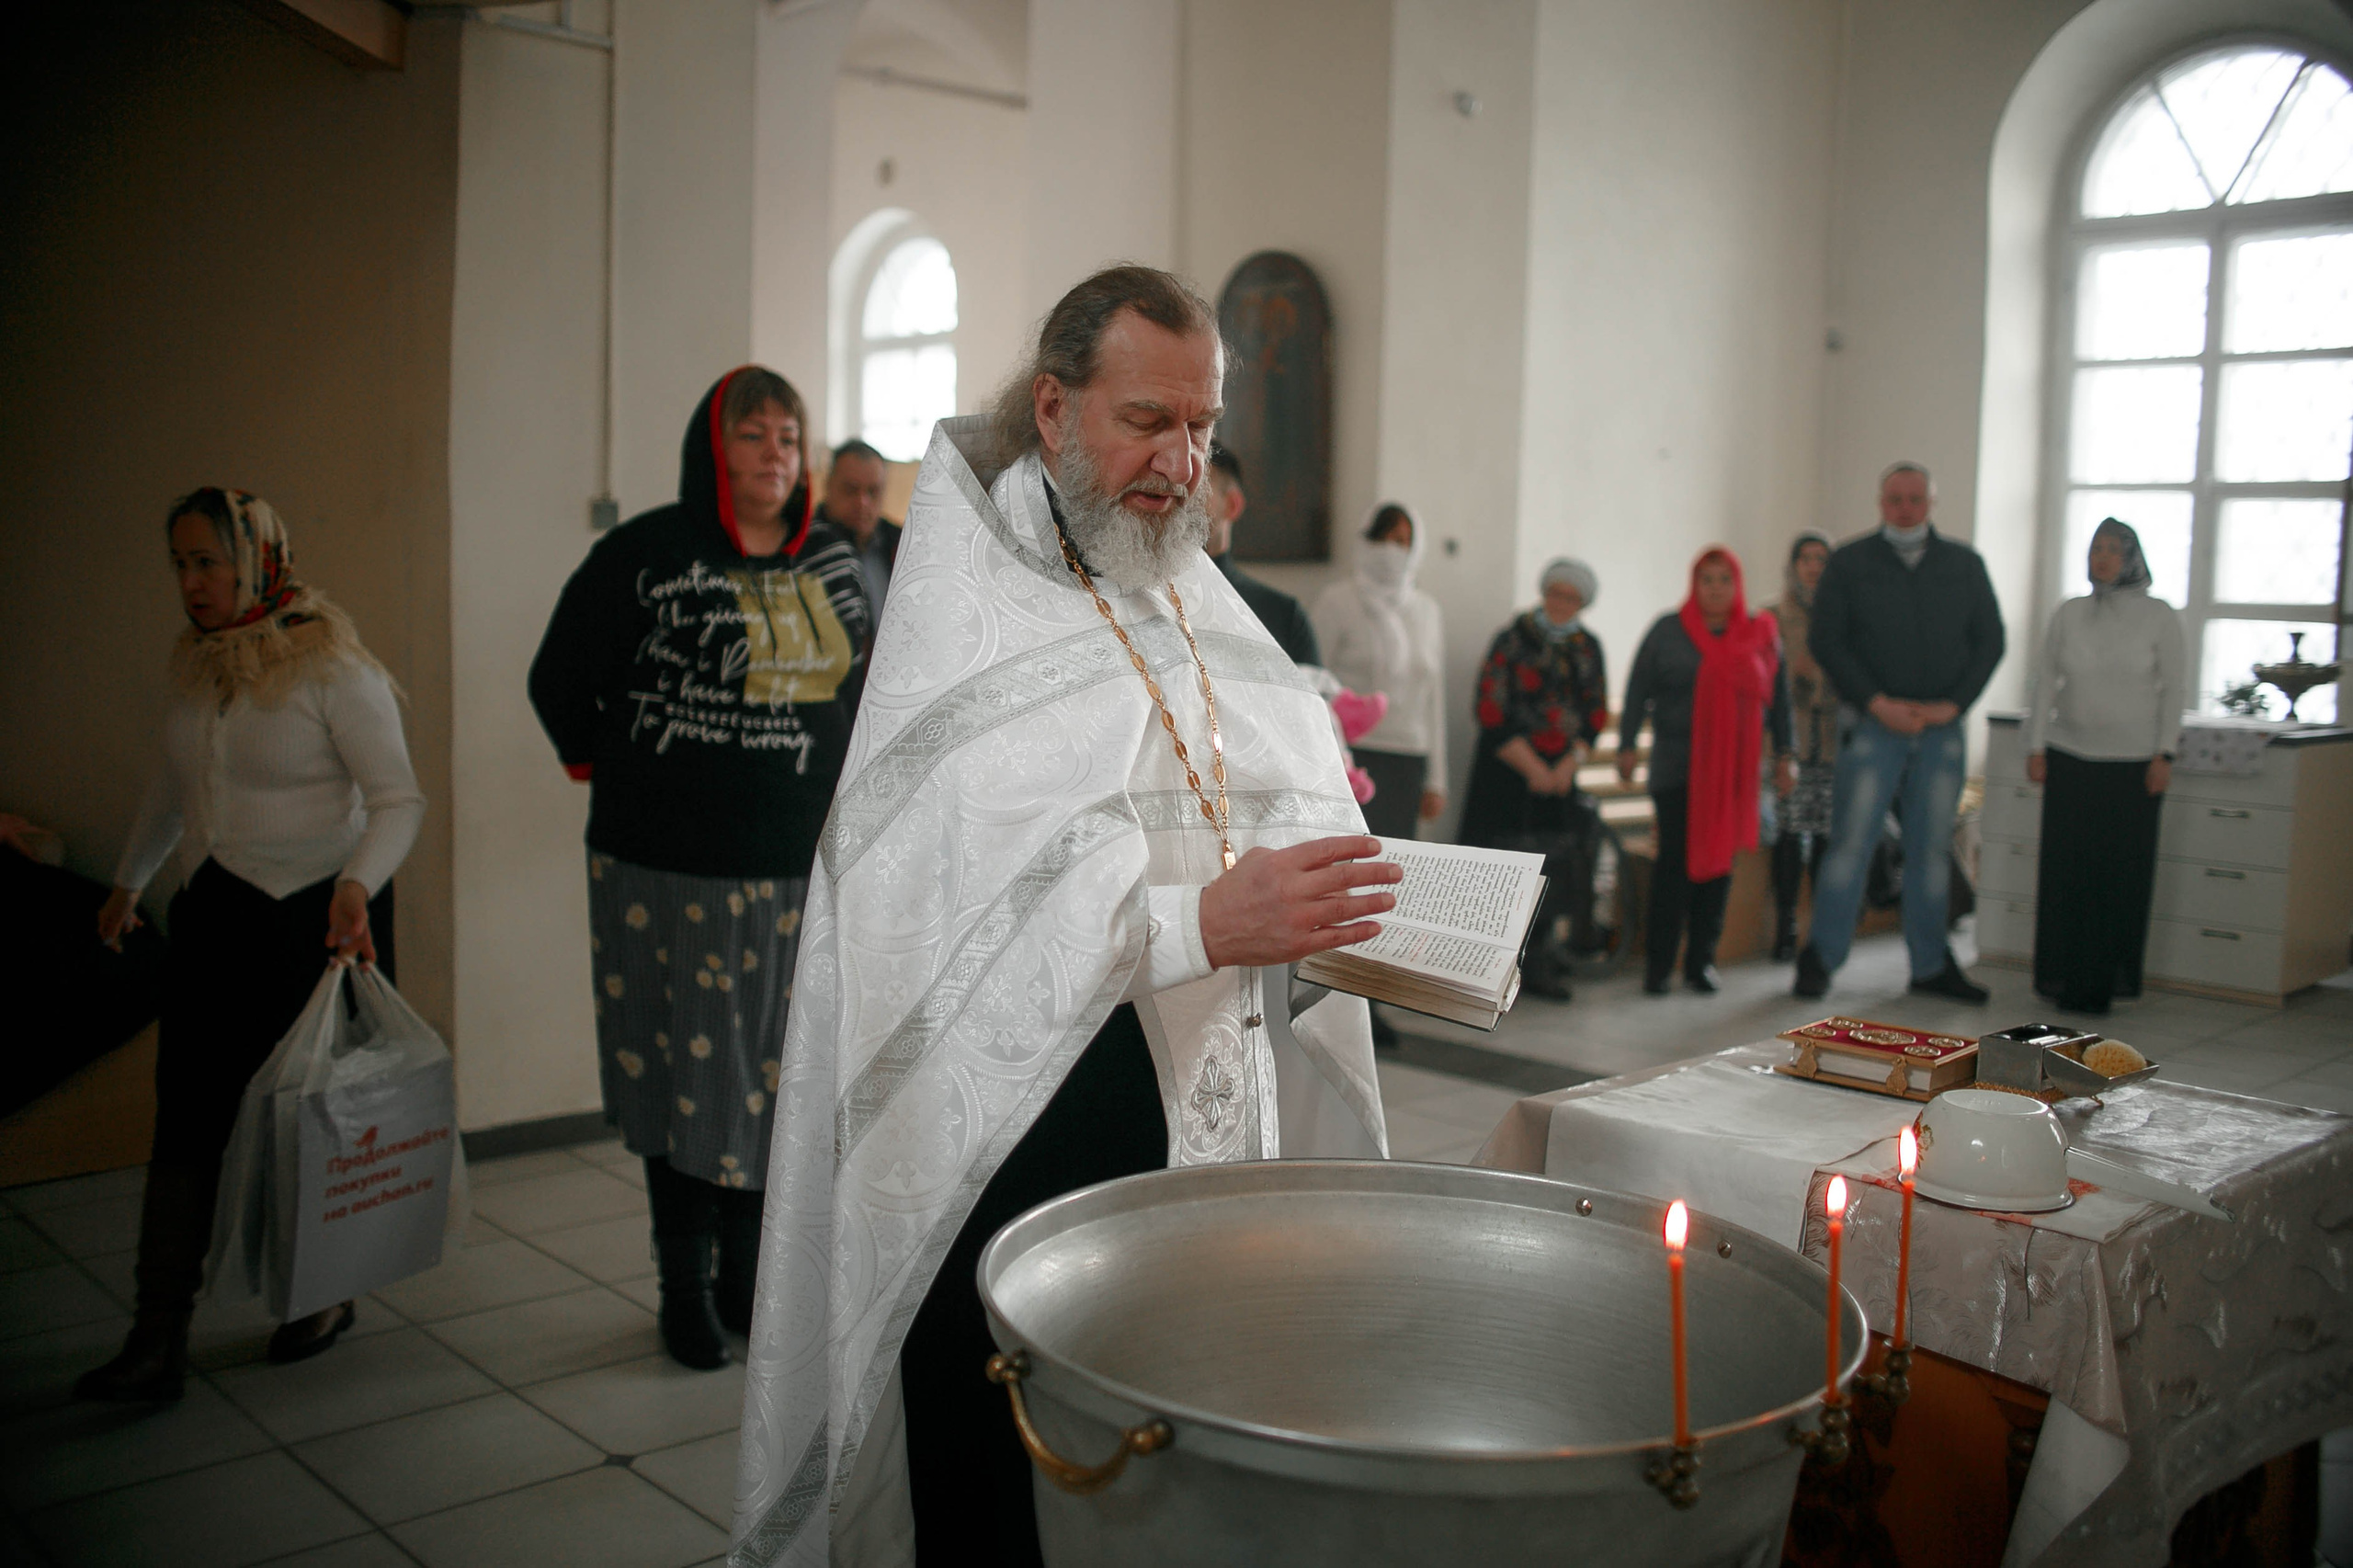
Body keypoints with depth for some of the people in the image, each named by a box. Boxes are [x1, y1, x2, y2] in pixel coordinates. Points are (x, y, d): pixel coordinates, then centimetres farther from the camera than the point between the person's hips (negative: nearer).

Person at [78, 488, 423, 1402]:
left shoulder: (331, 667, -13)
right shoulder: (196, 664, 8)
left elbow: (398, 798, -15)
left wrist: (356, 885, -31)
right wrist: (128, 882, 33)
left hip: (318, 915, -6)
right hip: (219, 915, 6)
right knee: (187, 1121, -1)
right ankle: (158, 1346, 2)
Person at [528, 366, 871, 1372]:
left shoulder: (832, 559, 9)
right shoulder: (646, 554, -6)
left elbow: (859, 679, 23)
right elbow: (558, 683, 2)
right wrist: (620, 772, 3)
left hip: (801, 872, 4)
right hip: (672, 872, -4)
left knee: (777, 1070, 10)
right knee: (688, 1071, 3)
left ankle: (747, 1275, 26)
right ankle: (684, 1290, 18)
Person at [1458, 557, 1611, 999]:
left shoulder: (1588, 648, 10)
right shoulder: (1512, 641, -5)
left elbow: (1596, 715, 11)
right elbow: (1492, 712, -10)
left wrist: (1567, 766, -3)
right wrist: (1533, 768, -10)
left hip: (1560, 775, 5)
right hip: (1508, 773, -5)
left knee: (1552, 868, 4)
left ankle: (1541, 966, 15)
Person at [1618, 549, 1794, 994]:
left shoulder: (1762, 634, 9)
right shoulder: (1667, 631, 2)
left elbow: (1778, 697, 13)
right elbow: (1638, 691, 2)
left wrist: (1784, 755, 10)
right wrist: (1627, 746, -5)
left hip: (1734, 769, 3)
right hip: (1676, 768, -2)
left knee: (1719, 858, 3)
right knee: (1675, 859, -7)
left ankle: (1701, 960, 12)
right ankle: (1658, 964, -1)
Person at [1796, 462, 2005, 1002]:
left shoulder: (1964, 565, 10)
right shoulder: (1849, 563, 3)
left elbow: (1990, 641, 9)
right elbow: (1826, 641, -2)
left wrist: (1953, 703, -4)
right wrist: (1876, 702, -11)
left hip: (1943, 729, 3)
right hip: (1873, 727, -3)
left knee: (1932, 850, 8)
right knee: (1851, 842, -6)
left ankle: (1931, 964, 17)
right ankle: (1819, 959, 3)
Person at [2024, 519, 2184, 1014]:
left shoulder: (2159, 617, 1)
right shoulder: (2068, 615, 6)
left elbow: (2174, 688, 1)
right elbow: (2045, 684, 8)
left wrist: (2164, 754, -5)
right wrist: (2036, 747, 3)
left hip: (2135, 763, -2)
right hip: (2071, 758, 2)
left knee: (2124, 871, -1)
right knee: (2066, 867, -1)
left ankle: (2107, 981, 7)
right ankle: (2065, 978, 8)